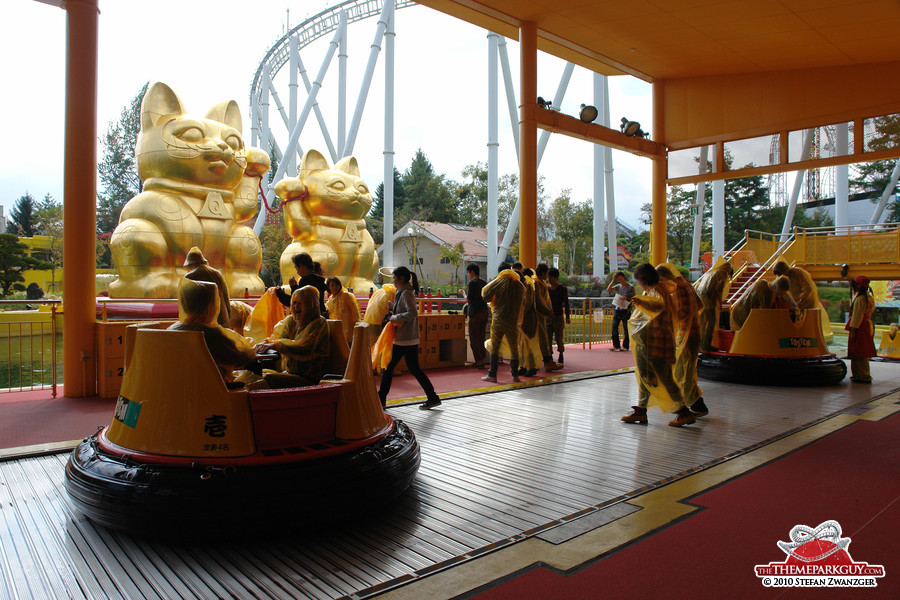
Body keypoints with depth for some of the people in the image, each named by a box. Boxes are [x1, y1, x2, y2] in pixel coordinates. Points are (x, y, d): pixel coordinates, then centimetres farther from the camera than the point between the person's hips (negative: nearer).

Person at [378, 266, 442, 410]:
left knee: (388, 367, 2)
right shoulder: (408, 292, 15)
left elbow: (412, 313, -28)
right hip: (412, 338, 10)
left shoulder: (405, 293, -15)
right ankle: (433, 397, 12)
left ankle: (381, 398, 12)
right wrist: (392, 314, 11)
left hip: (404, 339, -10)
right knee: (414, 368, 11)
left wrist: (395, 317, -19)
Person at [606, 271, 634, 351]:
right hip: (617, 309, 5)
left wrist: (626, 298, -19)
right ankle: (616, 346, 8)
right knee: (614, 327, 1)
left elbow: (633, 299, -3)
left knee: (626, 329, 2)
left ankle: (625, 346, 11)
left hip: (626, 311, -5)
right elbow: (608, 289, 0)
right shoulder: (618, 286, 10)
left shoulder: (630, 287, -3)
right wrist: (613, 280, -3)